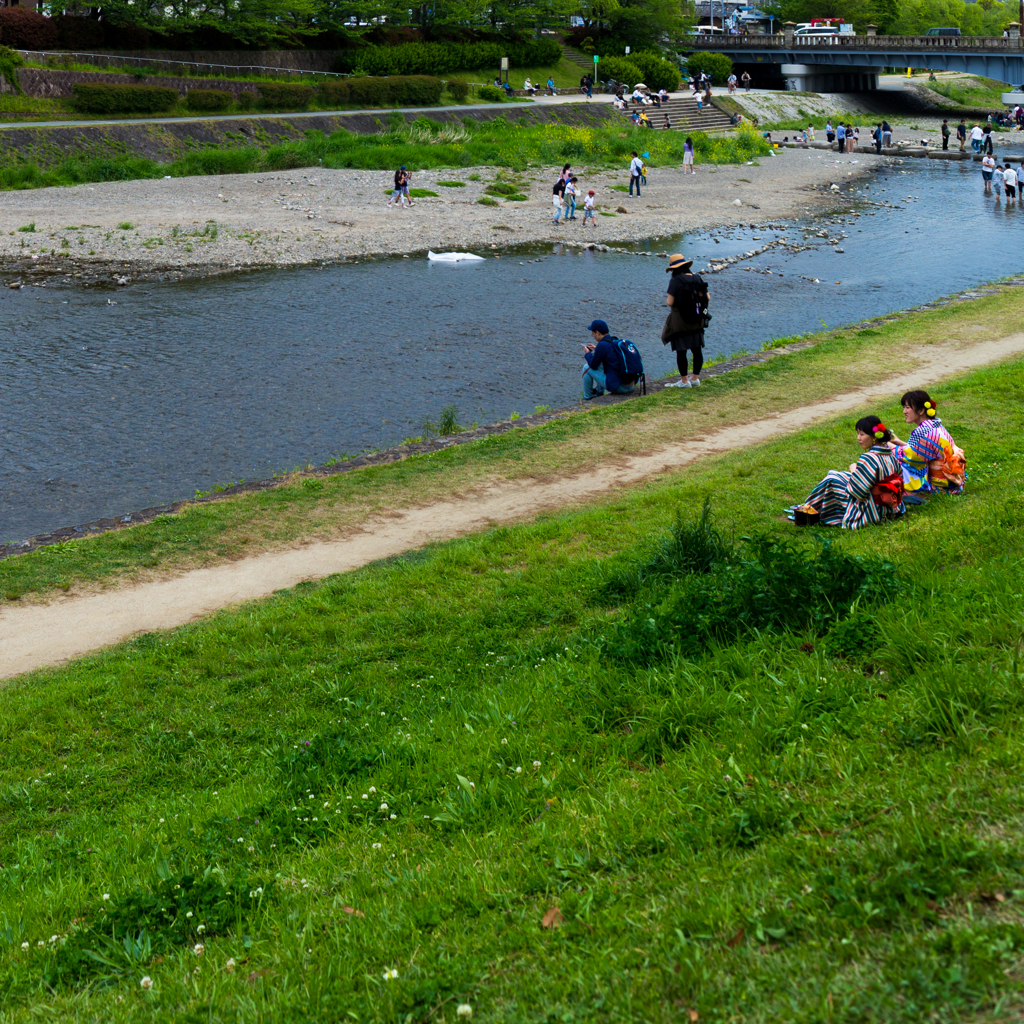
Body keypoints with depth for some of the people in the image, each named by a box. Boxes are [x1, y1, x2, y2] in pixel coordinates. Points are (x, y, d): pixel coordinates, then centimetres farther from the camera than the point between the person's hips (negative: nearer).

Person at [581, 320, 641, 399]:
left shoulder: (602, 345, -16)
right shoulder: (617, 341, 8)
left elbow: (593, 365, -5)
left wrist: (587, 354, 14)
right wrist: (596, 349, 29)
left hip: (618, 388, -8)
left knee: (587, 368, 7)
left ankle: (587, 398, 22)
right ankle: (599, 394, 43)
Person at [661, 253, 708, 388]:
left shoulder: (675, 281, -15)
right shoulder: (698, 279, 3)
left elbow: (670, 302, -17)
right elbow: (707, 297, 8)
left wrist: (667, 300, 5)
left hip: (680, 322, -6)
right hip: (697, 321, 6)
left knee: (681, 351, 1)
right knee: (697, 350, 13)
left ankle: (684, 381, 5)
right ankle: (695, 378, 22)